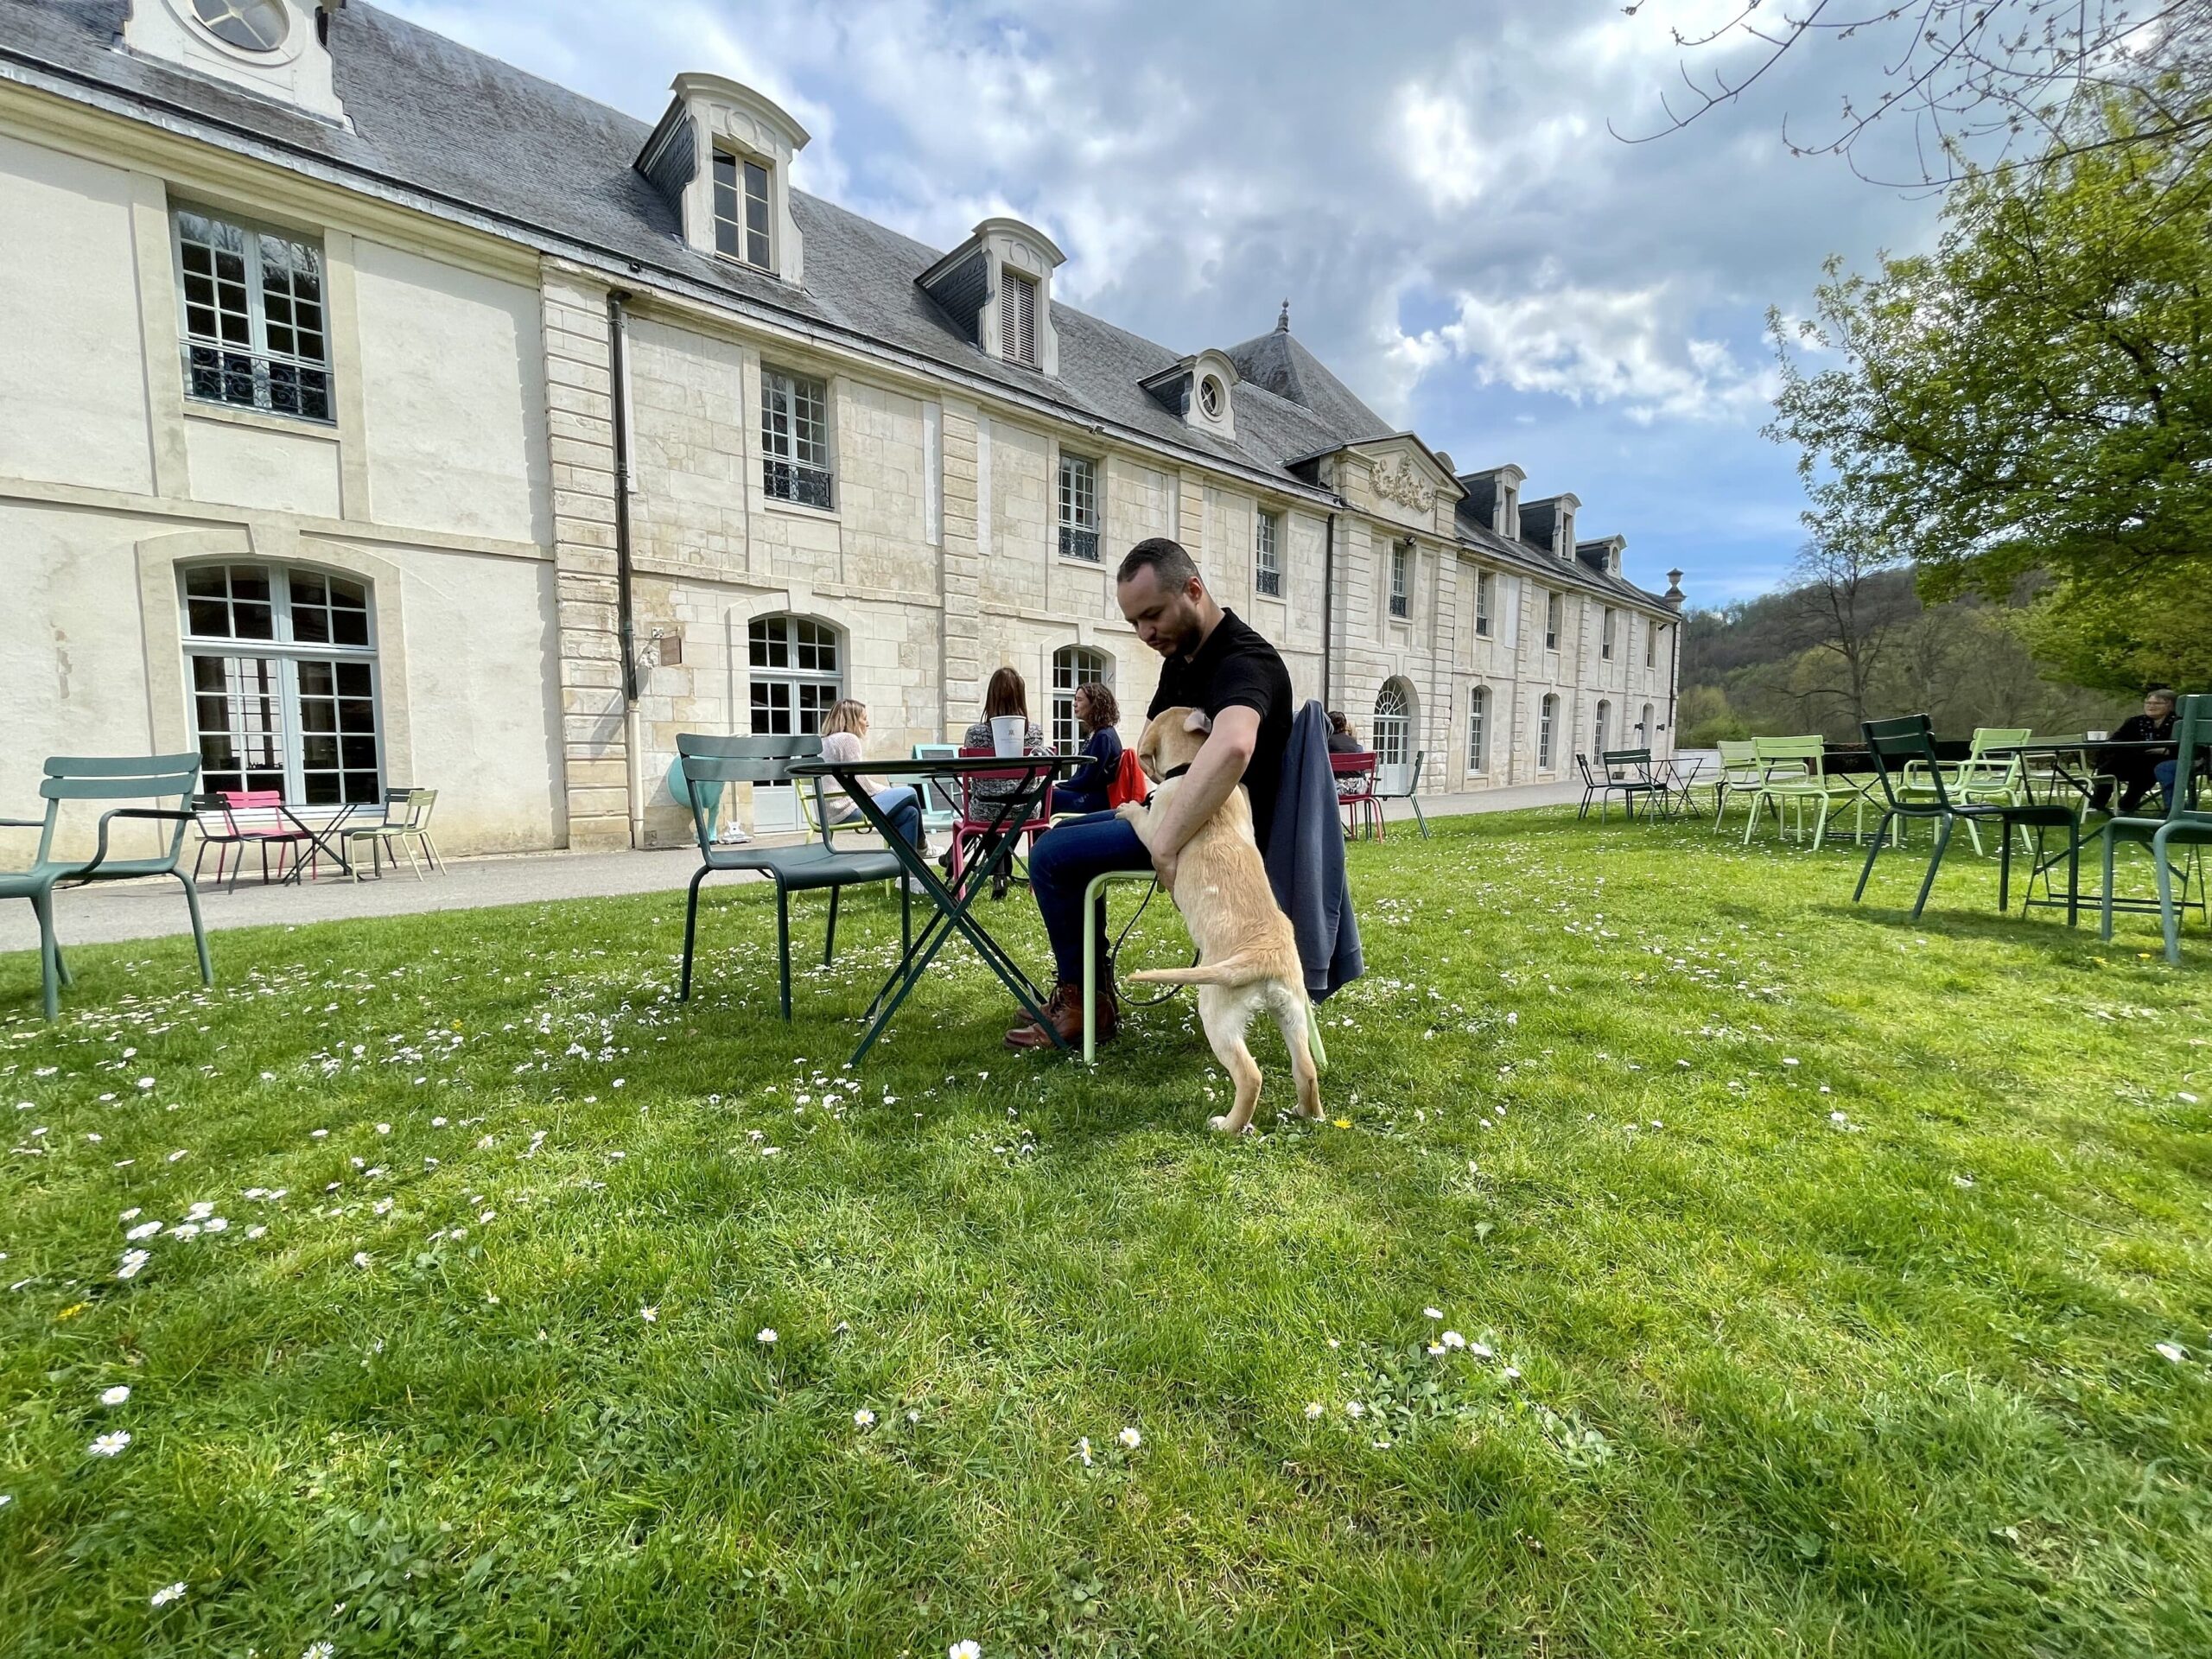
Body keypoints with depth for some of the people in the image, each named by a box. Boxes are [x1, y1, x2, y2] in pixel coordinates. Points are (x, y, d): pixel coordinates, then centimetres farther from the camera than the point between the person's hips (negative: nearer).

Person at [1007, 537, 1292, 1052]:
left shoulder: (1244, 660, -25)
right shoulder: (1180, 655, 5)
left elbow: (1232, 746, -48)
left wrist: (1164, 846, -47)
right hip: (1180, 813, 10)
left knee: (1052, 856, -11)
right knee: (1062, 836, 19)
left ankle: (1085, 1004, 6)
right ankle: (1091, 990, 21)